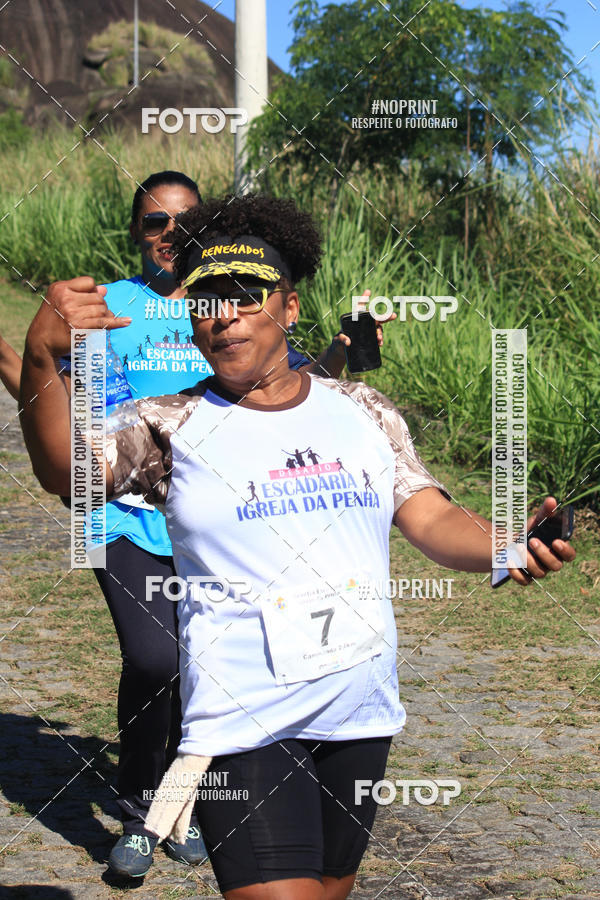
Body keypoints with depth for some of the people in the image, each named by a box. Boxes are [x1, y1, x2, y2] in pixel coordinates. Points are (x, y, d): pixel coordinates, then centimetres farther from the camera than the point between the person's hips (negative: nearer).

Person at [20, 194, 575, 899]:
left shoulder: (364, 412, 7)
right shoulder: (174, 428, -2)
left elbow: (432, 519, 0)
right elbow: (68, 471, -18)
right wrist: (42, 357, -36)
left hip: (362, 717, 4)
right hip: (244, 727, -4)